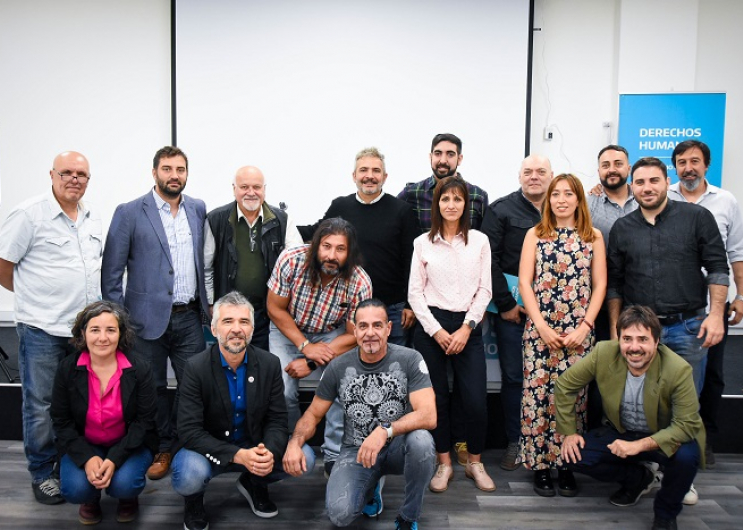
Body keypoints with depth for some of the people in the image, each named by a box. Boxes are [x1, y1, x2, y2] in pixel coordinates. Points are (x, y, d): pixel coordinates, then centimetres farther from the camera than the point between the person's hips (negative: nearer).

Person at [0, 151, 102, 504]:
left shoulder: (93, 219, 9)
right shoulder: (29, 214, -10)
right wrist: (32, 295, 4)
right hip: (42, 330, -5)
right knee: (41, 407, 7)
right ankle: (42, 475, 22)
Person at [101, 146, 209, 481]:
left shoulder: (198, 210, 6)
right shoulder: (129, 213, -5)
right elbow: (111, 272, -5)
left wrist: (207, 302, 6)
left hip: (189, 316, 3)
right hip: (149, 317, -2)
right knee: (153, 387, 10)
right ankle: (162, 449, 27)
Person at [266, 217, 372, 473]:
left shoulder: (360, 283, -26)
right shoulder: (291, 260, -26)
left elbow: (354, 335, -16)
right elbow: (275, 309, -13)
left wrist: (311, 363, -23)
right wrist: (305, 346, -20)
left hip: (332, 334, 0)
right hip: (288, 330, 0)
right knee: (283, 392, -18)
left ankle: (335, 456, -5)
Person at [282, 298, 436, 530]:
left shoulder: (409, 360, -14)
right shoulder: (338, 368, -7)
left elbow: (428, 416, -23)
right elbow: (313, 414, 3)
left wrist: (385, 431, -38)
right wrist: (295, 443, -18)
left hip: (398, 446, -1)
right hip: (356, 450, 1)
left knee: (421, 440, -35)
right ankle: (371, 487, 16)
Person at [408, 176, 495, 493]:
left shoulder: (479, 241, 5)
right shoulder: (423, 243, 4)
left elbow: (484, 290, 3)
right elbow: (415, 292, 2)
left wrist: (467, 327, -7)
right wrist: (437, 330, -6)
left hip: (467, 326, 0)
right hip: (431, 326, 0)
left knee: (476, 399, -5)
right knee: (436, 397, 5)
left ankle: (475, 463, 17)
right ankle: (444, 464, 21)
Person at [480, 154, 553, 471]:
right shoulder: (501, 210, 1)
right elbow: (489, 260, -4)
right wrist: (505, 304, -8)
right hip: (512, 307, -2)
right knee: (514, 377, 5)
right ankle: (515, 442, 18)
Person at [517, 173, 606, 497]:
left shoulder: (593, 237, 7)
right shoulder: (535, 235, 6)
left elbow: (600, 285, 5)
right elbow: (524, 282, 0)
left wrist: (585, 326, -6)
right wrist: (542, 326, -8)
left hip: (578, 331, 1)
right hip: (540, 328, 0)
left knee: (573, 395, 2)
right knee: (538, 393, -1)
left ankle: (566, 465, 15)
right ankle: (540, 465, 11)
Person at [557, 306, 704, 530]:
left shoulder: (678, 370, -28)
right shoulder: (603, 353, -21)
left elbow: (686, 425, -25)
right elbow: (565, 385, -8)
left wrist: (640, 445, -35)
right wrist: (568, 432, -7)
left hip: (664, 439, -3)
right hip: (620, 433, 3)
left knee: (686, 456, -35)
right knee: (574, 456, -16)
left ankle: (666, 512, 0)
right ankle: (638, 478, 13)